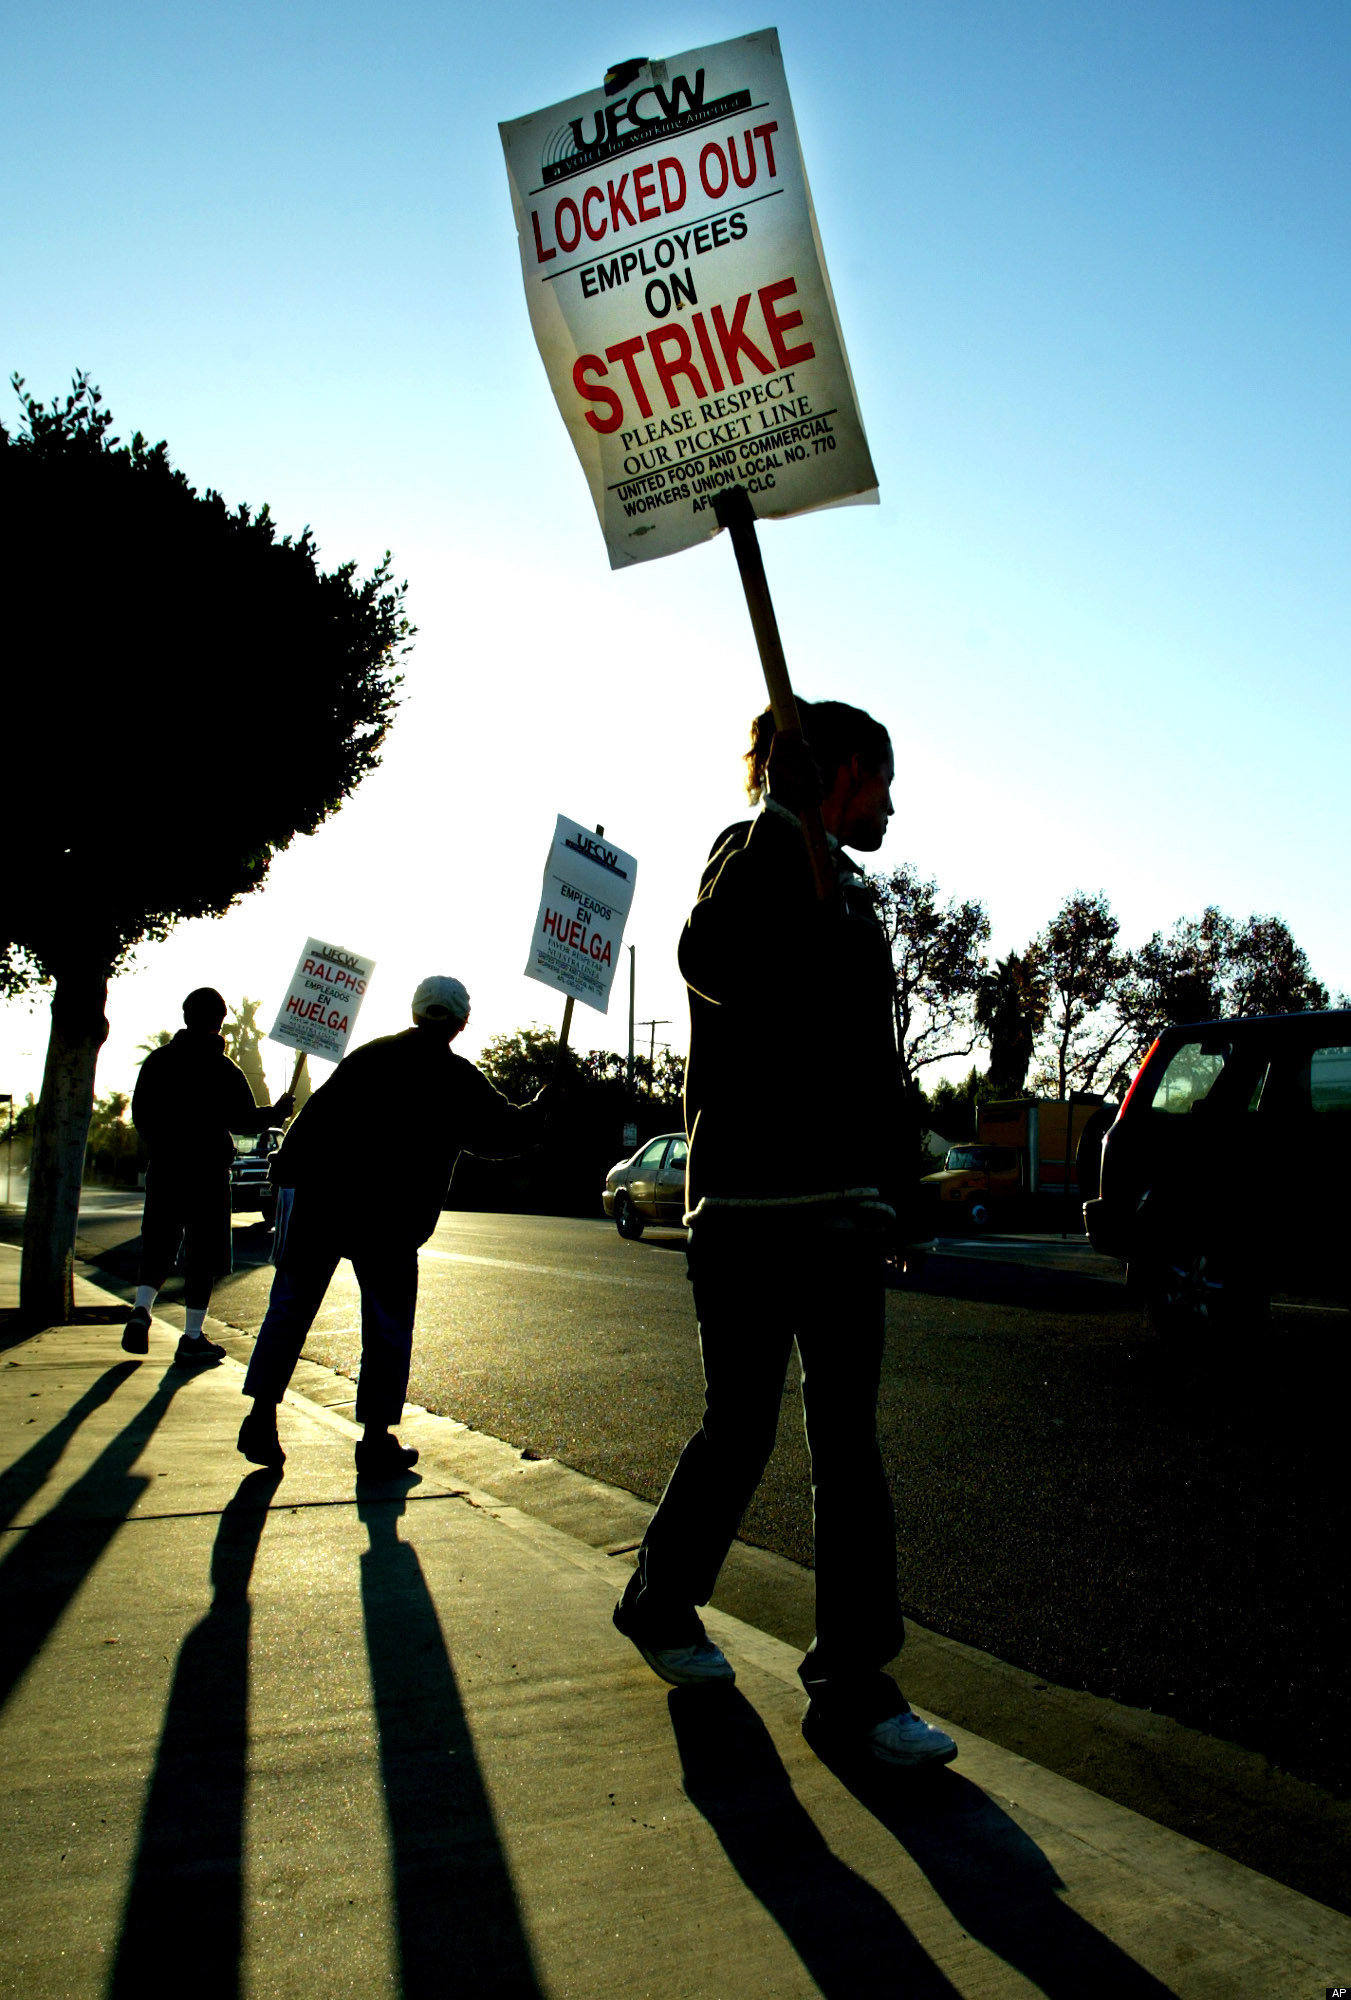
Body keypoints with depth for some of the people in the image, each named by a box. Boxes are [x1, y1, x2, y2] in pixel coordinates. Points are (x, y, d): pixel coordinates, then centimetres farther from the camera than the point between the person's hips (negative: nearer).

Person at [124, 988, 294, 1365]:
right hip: (207, 1171, -4)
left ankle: (141, 1311, -2)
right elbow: (243, 1120, -10)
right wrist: (277, 1113, 7)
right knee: (203, 1256, 3)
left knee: (158, 1248, 17)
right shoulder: (224, 1070, -8)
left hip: (163, 1168, 4)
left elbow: (140, 1114, 11)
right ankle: (192, 1339, 6)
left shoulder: (157, 1061, 4)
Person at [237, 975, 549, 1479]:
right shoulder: (459, 1080, 1)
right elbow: (507, 1133, 9)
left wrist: (290, 1169, 12)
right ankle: (376, 1441, 11)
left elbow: (316, 1116, 8)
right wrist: (547, 1098, 25)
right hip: (388, 1221, -3)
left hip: (318, 1198, 3)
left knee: (289, 1308, 12)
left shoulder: (368, 1055, 10)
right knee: (387, 1327, 9)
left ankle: (261, 1419, 10)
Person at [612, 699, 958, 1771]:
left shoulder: (846, 887, 20)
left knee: (848, 1441, 6)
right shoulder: (756, 852, -4)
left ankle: (854, 1682, 15)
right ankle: (660, 1601, 30)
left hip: (841, 1205, 8)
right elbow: (714, 961, -29)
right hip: (752, 1202, -8)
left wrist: (884, 1189, 23)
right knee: (742, 1429, 4)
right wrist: (786, 816, -28)